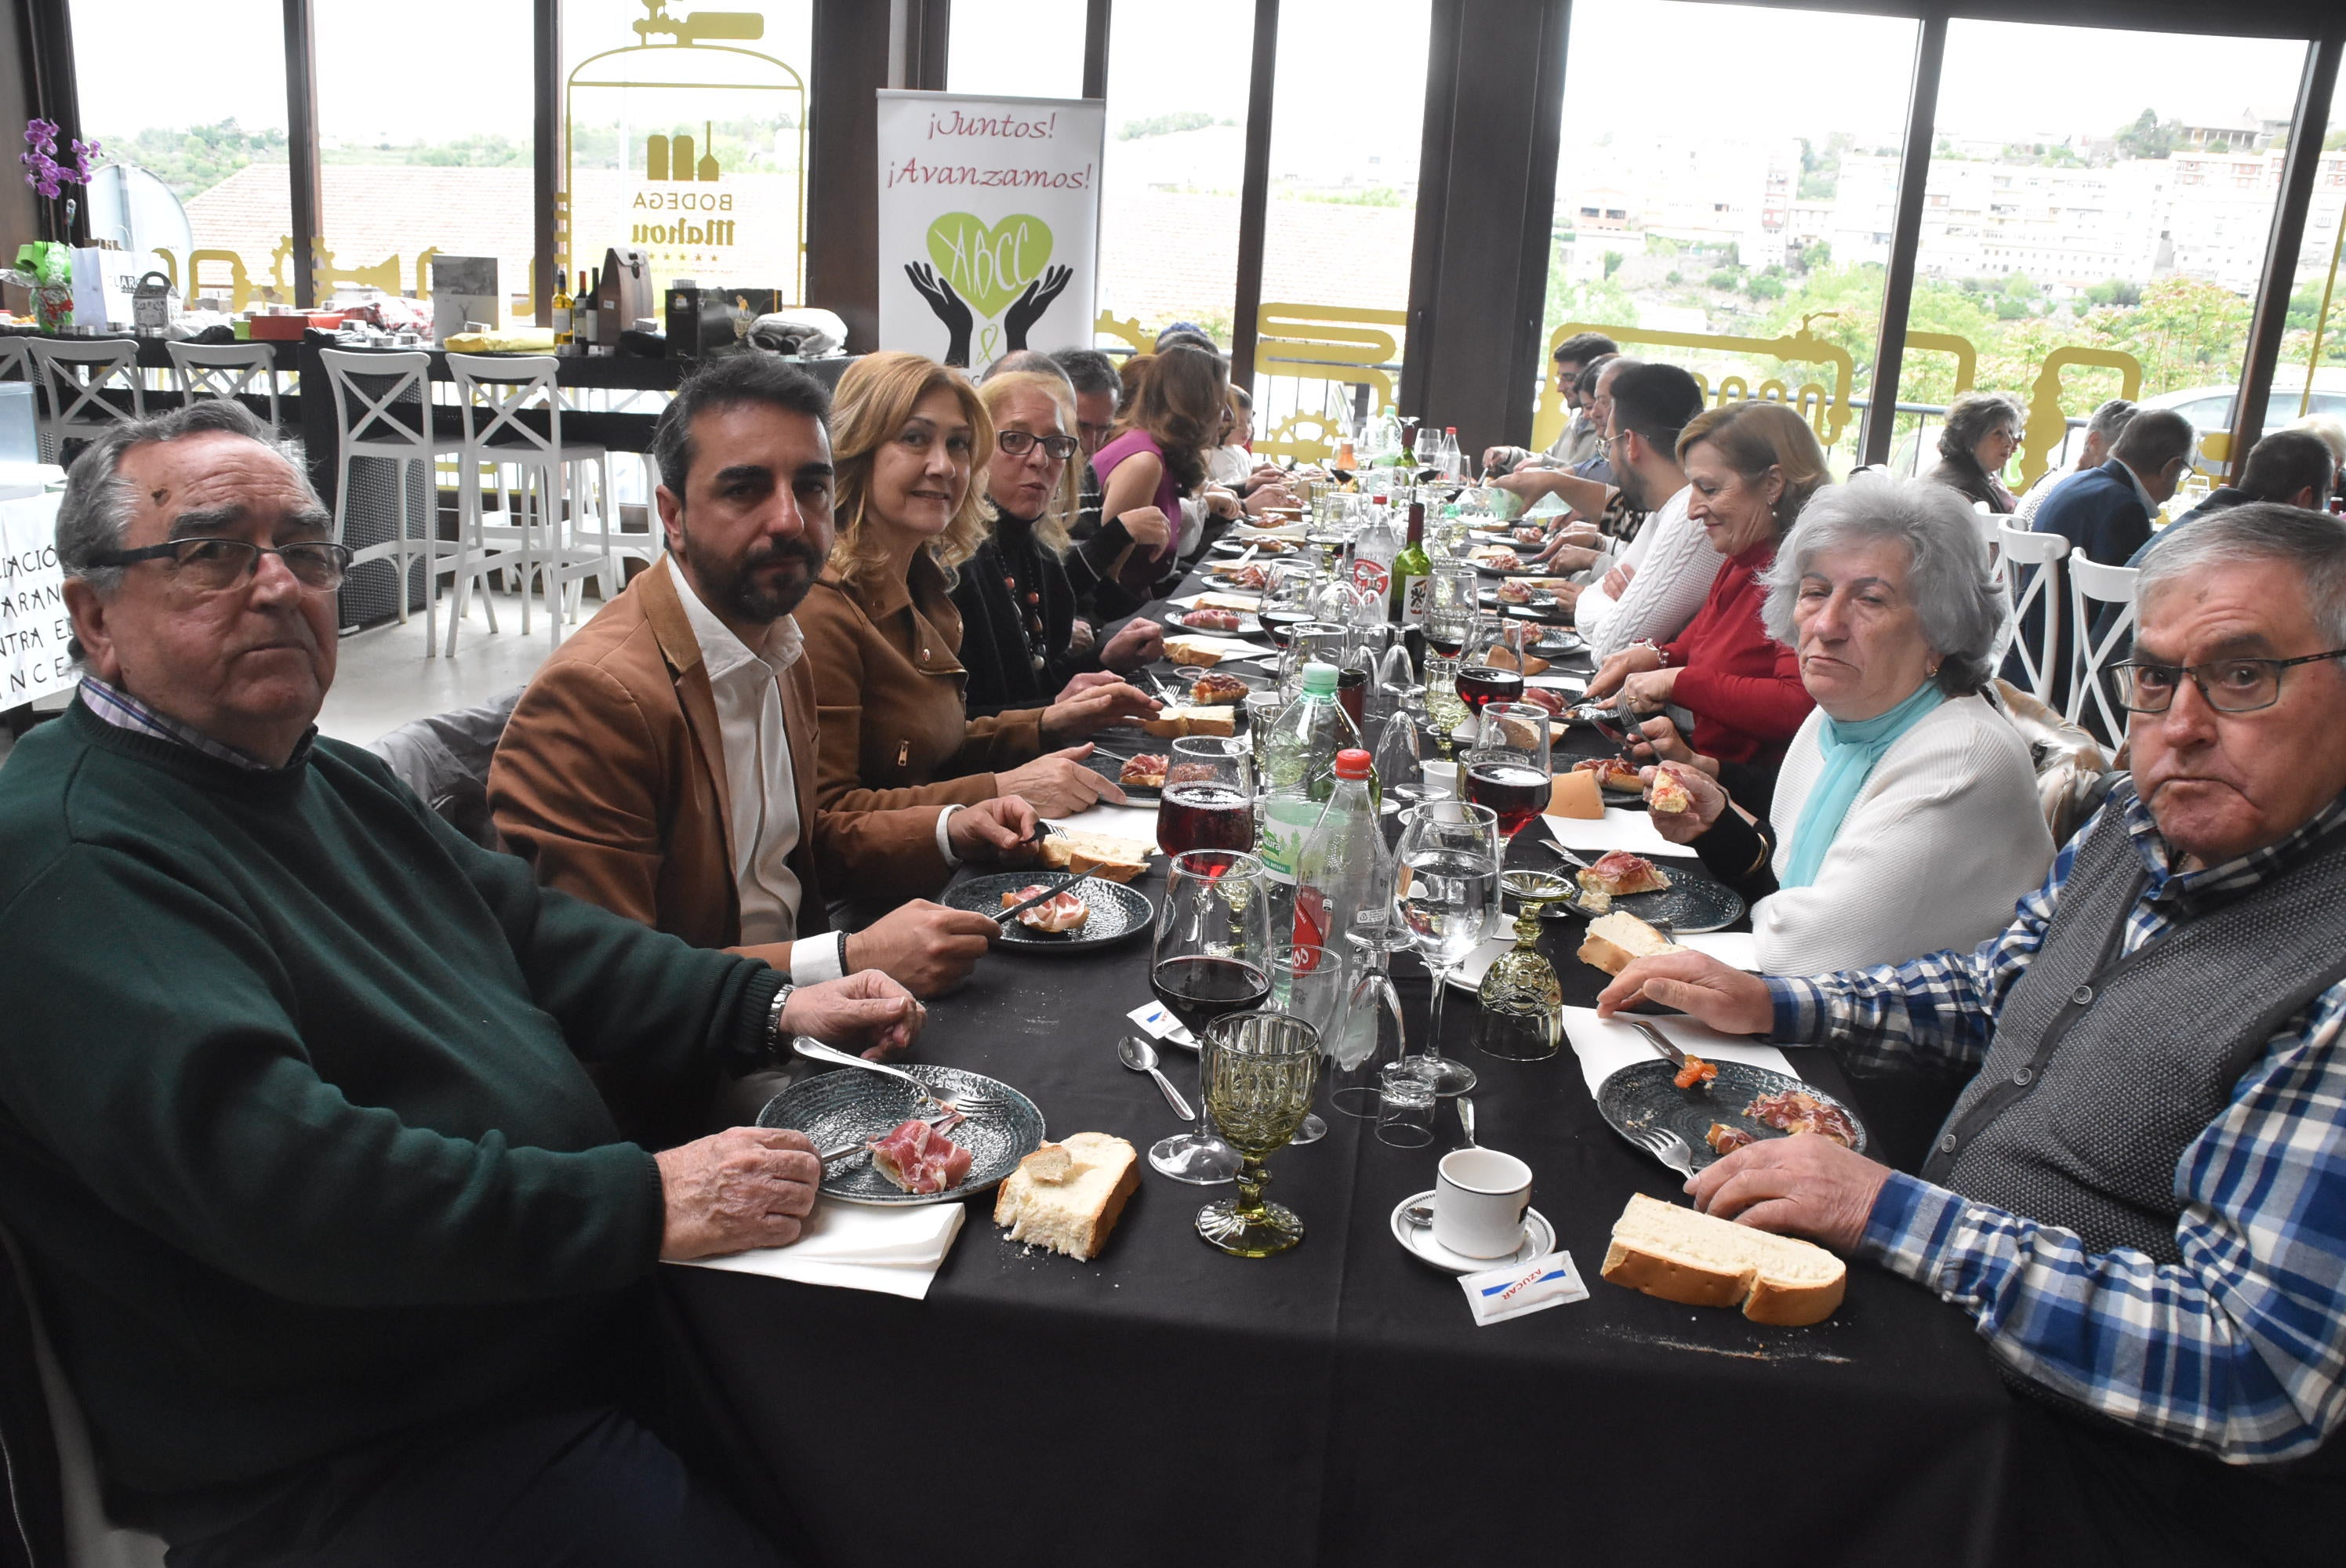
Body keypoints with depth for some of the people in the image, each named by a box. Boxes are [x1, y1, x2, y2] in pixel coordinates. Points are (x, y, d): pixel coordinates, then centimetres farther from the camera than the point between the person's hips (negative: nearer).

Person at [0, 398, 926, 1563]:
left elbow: (536, 934, 17)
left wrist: (770, 1006, 4)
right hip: (359, 1468, -9)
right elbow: (264, 1169, -29)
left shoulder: (328, 779, 15)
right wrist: (641, 1204, -27)